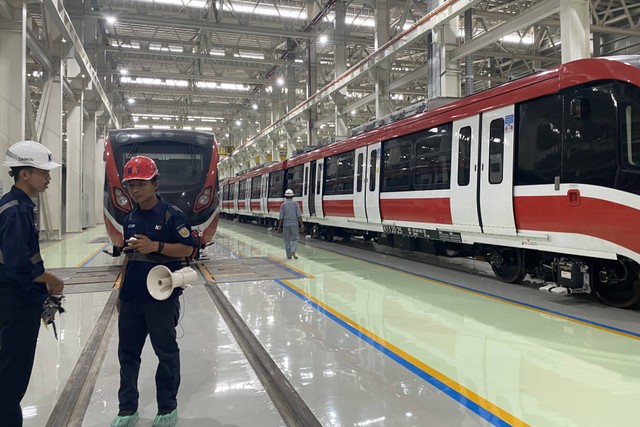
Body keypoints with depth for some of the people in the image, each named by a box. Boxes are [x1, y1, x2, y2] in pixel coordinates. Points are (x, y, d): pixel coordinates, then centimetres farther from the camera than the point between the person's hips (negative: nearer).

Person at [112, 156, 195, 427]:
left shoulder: (172, 215, -9)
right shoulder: (130, 219, 10)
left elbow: (187, 248, -11)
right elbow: (128, 256, 17)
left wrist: (156, 246, -23)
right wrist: (121, 291, 18)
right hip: (131, 298, 6)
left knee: (166, 352, 8)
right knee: (127, 353, 14)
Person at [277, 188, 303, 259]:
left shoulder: (283, 204, 1)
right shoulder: (295, 204, 1)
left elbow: (281, 217, -3)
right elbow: (299, 215, -7)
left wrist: (279, 227, 1)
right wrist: (301, 225, -5)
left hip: (285, 224, 1)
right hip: (294, 224, -1)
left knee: (287, 240, 10)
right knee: (295, 239, 9)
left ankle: (289, 256, 11)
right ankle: (293, 252, -14)